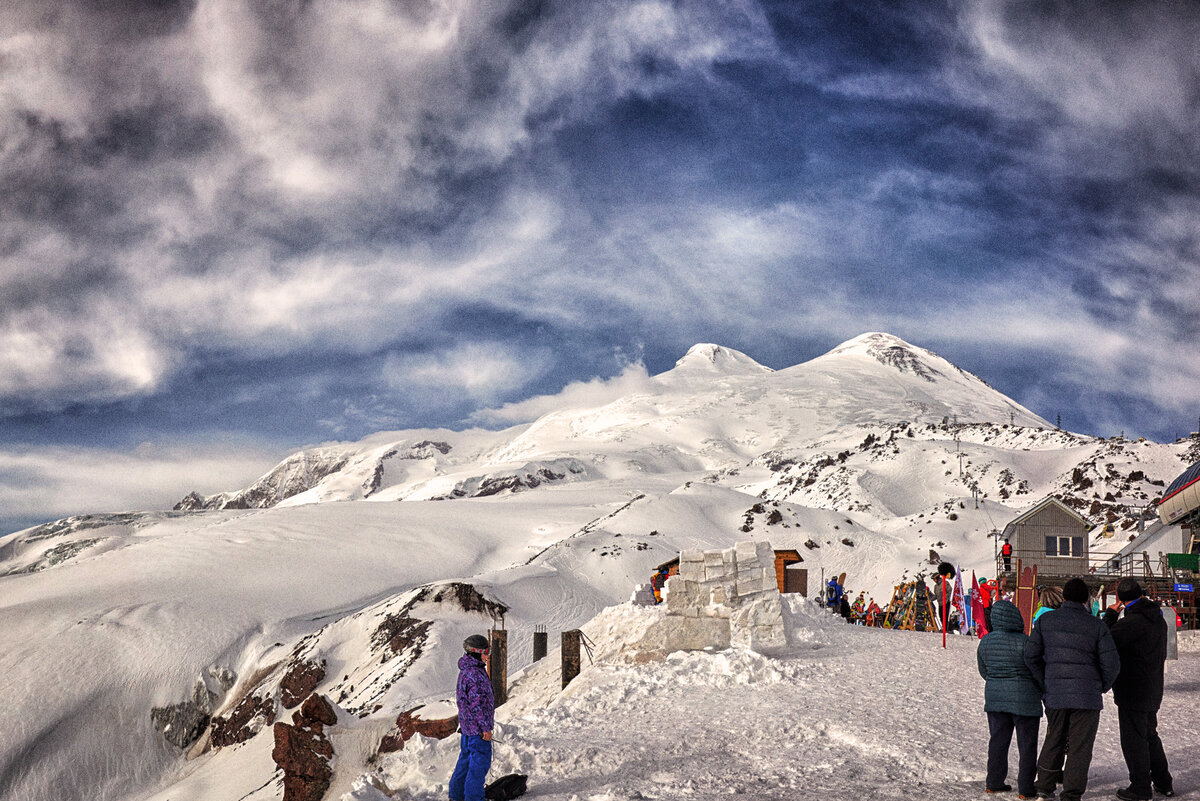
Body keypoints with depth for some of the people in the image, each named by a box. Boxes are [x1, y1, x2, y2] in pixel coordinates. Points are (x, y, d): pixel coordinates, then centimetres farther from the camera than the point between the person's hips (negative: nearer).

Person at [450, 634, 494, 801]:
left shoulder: (465, 670, 10)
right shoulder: (474, 673, -23)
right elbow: (476, 703, -23)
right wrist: (485, 728, -19)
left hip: (466, 725, 10)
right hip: (477, 726, -10)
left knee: (466, 758, 18)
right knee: (480, 761, -2)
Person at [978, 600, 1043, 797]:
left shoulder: (985, 641, 2)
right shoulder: (1023, 642, -18)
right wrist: (1045, 693, 6)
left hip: (995, 697, 6)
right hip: (1024, 698, -5)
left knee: (998, 740, 14)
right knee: (1027, 743, 4)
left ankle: (994, 783, 19)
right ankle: (1026, 788, 7)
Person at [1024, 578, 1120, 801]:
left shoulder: (1046, 620, 2)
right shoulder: (1097, 625, -4)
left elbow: (1031, 655, 1)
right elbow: (1111, 663, -7)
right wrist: (1103, 687, 11)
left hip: (1055, 693, 3)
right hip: (1087, 697, -3)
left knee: (1054, 741, 19)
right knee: (1080, 747, 5)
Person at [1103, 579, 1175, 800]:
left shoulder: (1134, 621, -22)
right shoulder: (1158, 618, 8)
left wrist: (1111, 613, -10)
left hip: (1133, 691, -9)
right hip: (1153, 690, 9)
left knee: (1134, 739, 0)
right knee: (1150, 735, 21)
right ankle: (1164, 783, 28)